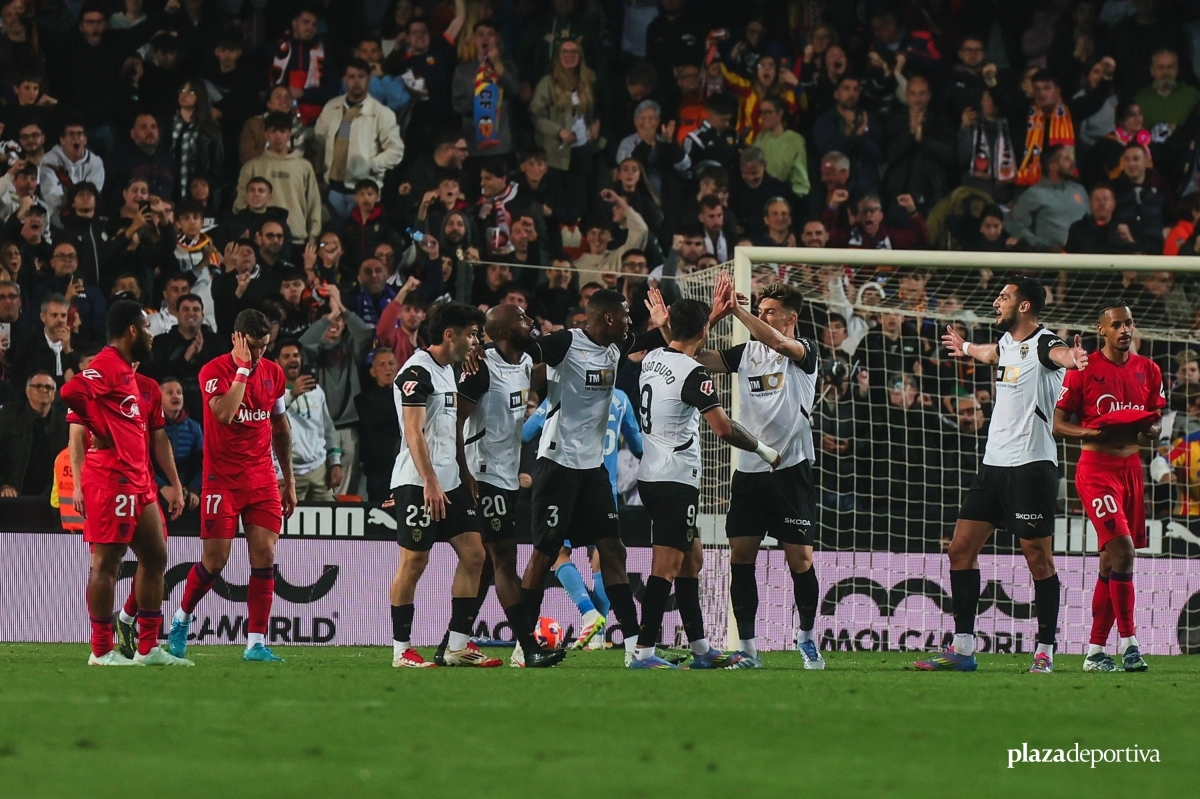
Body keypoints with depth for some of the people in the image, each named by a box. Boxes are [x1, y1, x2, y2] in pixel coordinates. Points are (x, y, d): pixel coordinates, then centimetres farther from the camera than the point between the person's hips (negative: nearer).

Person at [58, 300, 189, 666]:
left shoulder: (125, 369, 21)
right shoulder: (107, 365, -11)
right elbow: (71, 391, -29)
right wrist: (98, 429, -16)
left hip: (137, 480, 11)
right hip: (112, 477, -11)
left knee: (155, 557, 12)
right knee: (107, 560, -6)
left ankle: (148, 648, 15)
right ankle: (102, 651, -4)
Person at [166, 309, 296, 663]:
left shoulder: (273, 373, 7)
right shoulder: (214, 371, -10)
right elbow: (224, 414, -27)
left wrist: (289, 480, 19)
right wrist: (242, 369, -22)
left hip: (262, 479, 4)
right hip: (222, 479, -4)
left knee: (264, 556, -6)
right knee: (215, 561, -3)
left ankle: (256, 643, -3)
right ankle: (182, 619, 24)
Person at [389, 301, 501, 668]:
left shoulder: (447, 370, 17)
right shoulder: (418, 371, -12)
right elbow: (413, 432, -19)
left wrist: (465, 479, 23)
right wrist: (430, 482, -24)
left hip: (449, 481, 9)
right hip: (418, 483, -9)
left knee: (473, 554, 4)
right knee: (414, 561, -5)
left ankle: (458, 645, 7)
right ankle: (401, 649, 2)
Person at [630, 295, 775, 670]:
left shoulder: (653, 358, 8)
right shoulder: (692, 373, -16)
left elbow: (683, 345, 33)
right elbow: (723, 428, -22)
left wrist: (713, 312, 37)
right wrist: (763, 450, -8)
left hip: (651, 474, 9)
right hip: (676, 479, -9)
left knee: (691, 560, 15)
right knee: (666, 566, -10)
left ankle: (701, 649, 20)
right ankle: (644, 652, -16)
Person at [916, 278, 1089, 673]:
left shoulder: (1043, 343, -11)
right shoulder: (1007, 341, 14)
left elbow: (1059, 353, -37)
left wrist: (1071, 358, -62)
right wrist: (966, 348, 62)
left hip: (1032, 466, -8)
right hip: (994, 462, 9)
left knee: (1038, 558, -5)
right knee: (961, 549, 4)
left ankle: (1045, 652, 3)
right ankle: (962, 649, 9)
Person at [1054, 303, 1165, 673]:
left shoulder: (1148, 370, 10)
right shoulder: (1083, 370, -5)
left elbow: (1156, 427, 15)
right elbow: (1058, 424, -3)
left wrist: (1148, 427, -9)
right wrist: (1092, 431, -20)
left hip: (1131, 466, 6)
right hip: (1096, 467, -6)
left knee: (1112, 559, 7)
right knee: (1122, 549, -19)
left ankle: (1095, 651, 12)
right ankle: (1128, 642, -14)